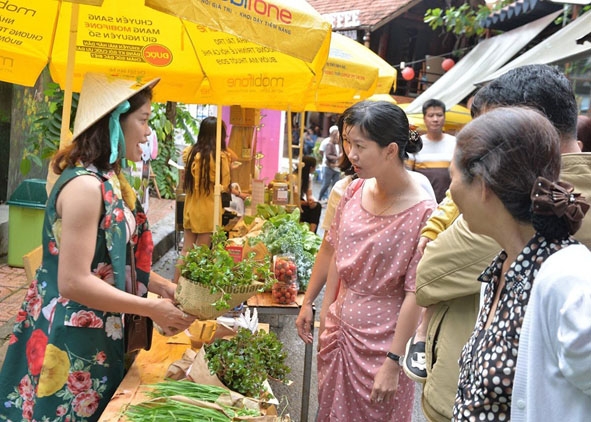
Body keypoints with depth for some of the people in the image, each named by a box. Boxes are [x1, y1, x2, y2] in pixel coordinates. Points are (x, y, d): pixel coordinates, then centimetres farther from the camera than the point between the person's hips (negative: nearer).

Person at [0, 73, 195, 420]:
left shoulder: (110, 181, 6)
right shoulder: (85, 185, -23)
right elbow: (74, 282, -26)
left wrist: (165, 287, 4)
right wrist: (153, 309, -21)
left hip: (96, 336, 9)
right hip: (69, 341, -9)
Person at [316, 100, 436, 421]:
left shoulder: (421, 211, -20)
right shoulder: (354, 191, -3)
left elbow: (414, 294, -18)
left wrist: (393, 362, -16)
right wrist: (325, 317, 11)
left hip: (382, 340, -6)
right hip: (339, 330, 6)